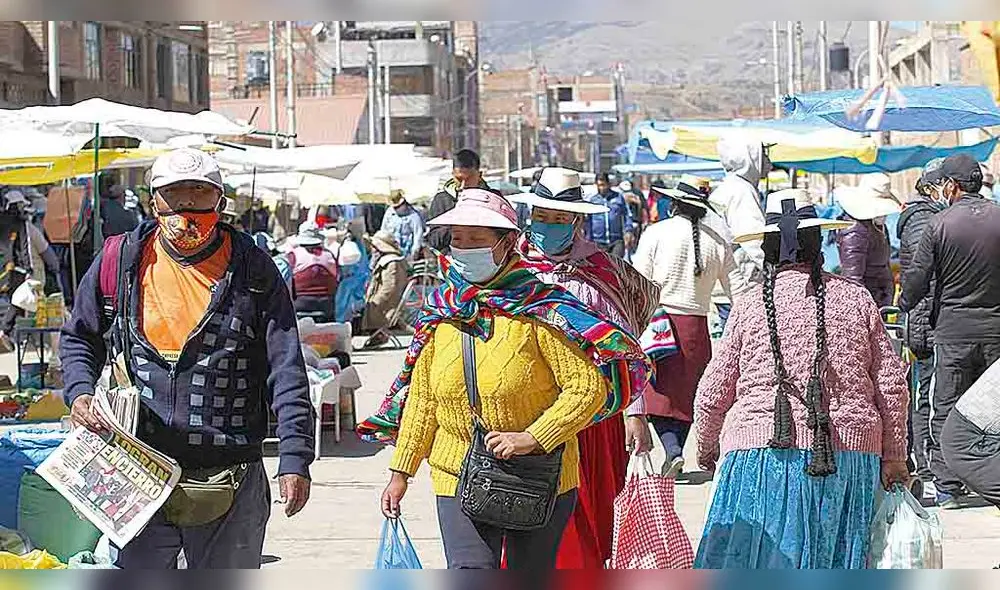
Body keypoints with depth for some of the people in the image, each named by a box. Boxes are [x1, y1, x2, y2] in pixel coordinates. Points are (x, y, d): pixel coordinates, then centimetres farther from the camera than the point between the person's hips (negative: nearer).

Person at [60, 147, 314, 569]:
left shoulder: (252, 270, 0)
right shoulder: (122, 262, 4)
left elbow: (286, 371, -3)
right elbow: (78, 338, 18)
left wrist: (295, 458, -12)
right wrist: (79, 394, -2)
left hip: (232, 482, -1)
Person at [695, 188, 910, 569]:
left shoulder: (748, 306, 1)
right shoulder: (856, 298, 4)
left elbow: (713, 393, 6)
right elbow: (893, 384, 6)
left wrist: (706, 446, 23)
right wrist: (894, 455, 15)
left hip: (762, 455, -2)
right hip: (850, 451, 2)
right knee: (834, 562, 9)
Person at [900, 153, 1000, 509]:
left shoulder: (940, 223, -7)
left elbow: (917, 277, -4)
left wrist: (903, 307, 14)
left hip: (953, 327, -2)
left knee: (946, 408, 5)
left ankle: (948, 488, 4)